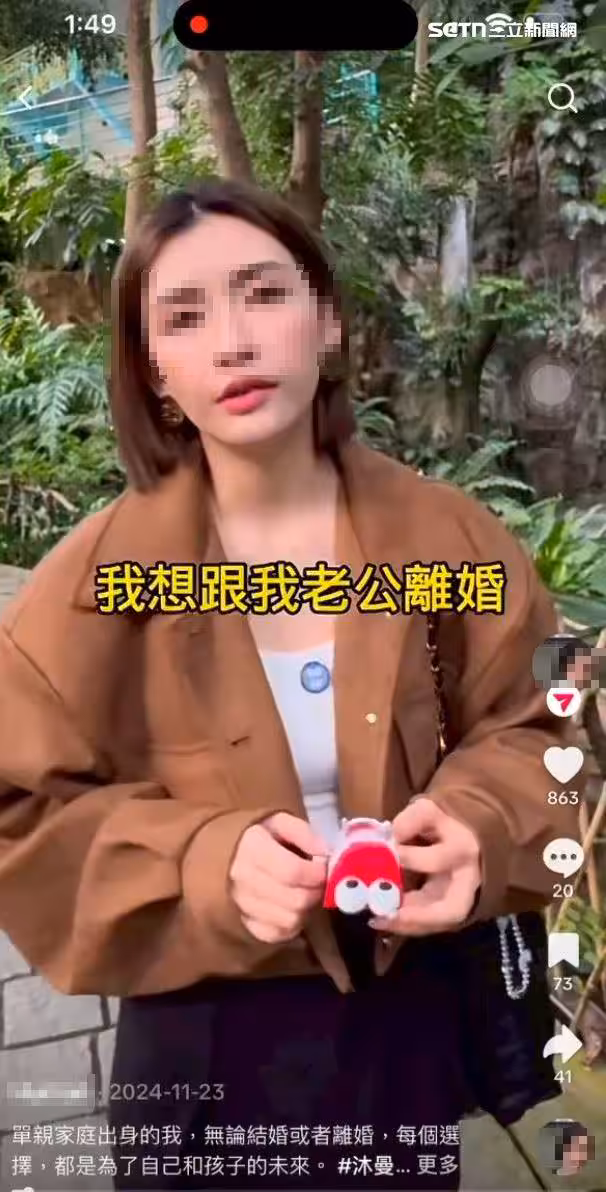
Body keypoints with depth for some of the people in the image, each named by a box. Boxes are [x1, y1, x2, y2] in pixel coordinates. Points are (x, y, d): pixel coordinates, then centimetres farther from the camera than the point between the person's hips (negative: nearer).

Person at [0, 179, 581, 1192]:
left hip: (416, 1018, 2)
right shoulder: (97, 577, -14)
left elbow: (527, 734, 1)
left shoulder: (441, 536, -8)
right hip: (204, 1046, -1)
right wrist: (208, 862, -26)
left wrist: (475, 826, -21)